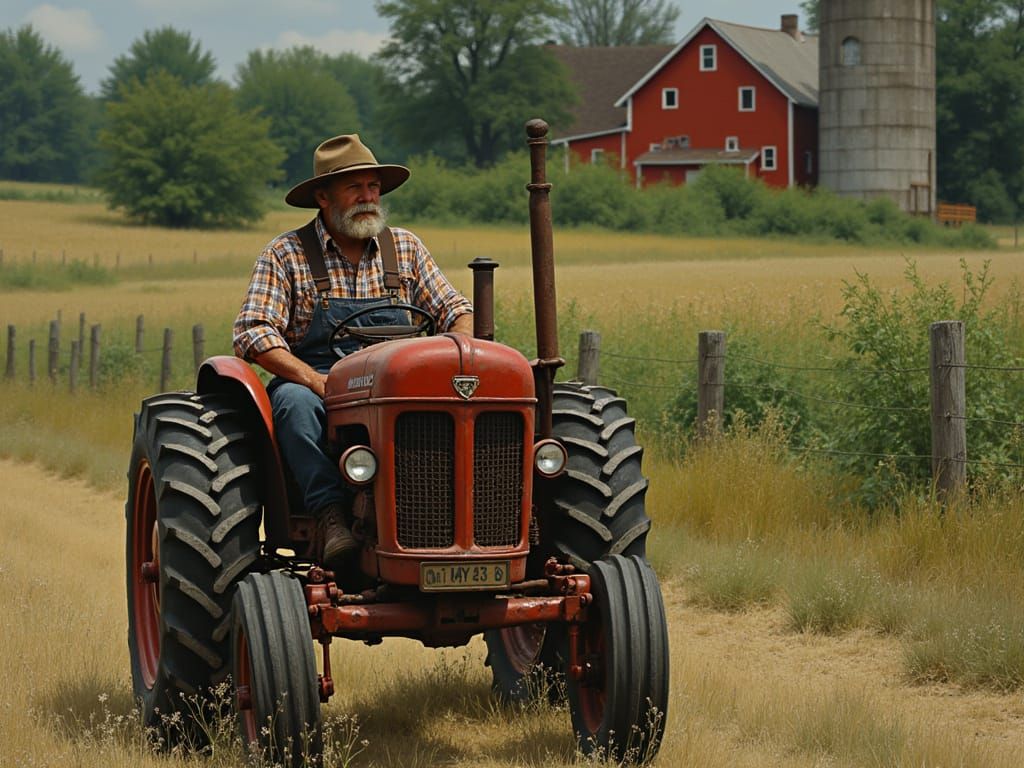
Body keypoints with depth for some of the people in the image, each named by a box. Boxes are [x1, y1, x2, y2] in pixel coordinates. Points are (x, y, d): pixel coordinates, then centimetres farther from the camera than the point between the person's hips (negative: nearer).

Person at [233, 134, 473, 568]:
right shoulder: (286, 255, 1)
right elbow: (253, 333, -9)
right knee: (295, 402, -38)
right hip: (312, 382, -2)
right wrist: (318, 381, -24)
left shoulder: (404, 249, 12)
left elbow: (455, 311, 13)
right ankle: (330, 515, -38)